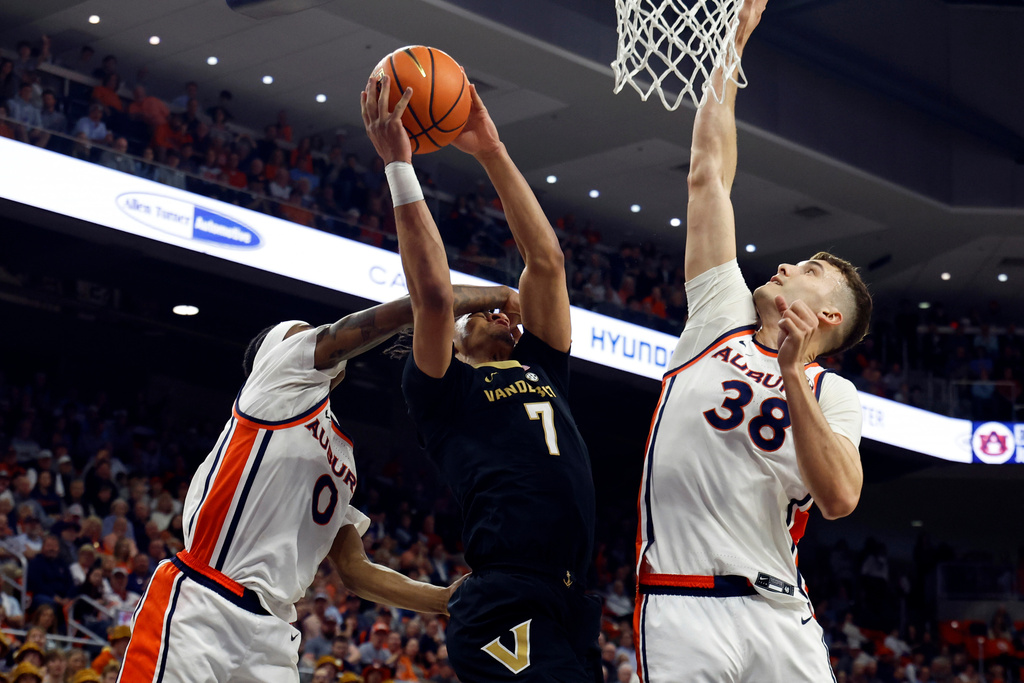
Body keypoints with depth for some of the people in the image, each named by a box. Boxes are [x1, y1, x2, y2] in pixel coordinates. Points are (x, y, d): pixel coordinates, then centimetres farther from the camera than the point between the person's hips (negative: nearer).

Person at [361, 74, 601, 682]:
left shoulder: (544, 371, 26)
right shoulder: (443, 391, 10)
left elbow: (546, 261, 19)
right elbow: (432, 292, -5)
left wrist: (493, 153, 18)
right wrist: (398, 165, -4)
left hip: (572, 609, 7)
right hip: (509, 610, -7)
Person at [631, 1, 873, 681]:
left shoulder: (833, 393, 11)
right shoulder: (723, 315, 15)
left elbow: (840, 498, -9)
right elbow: (709, 172, 17)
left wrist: (792, 377, -14)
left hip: (781, 617, 0)